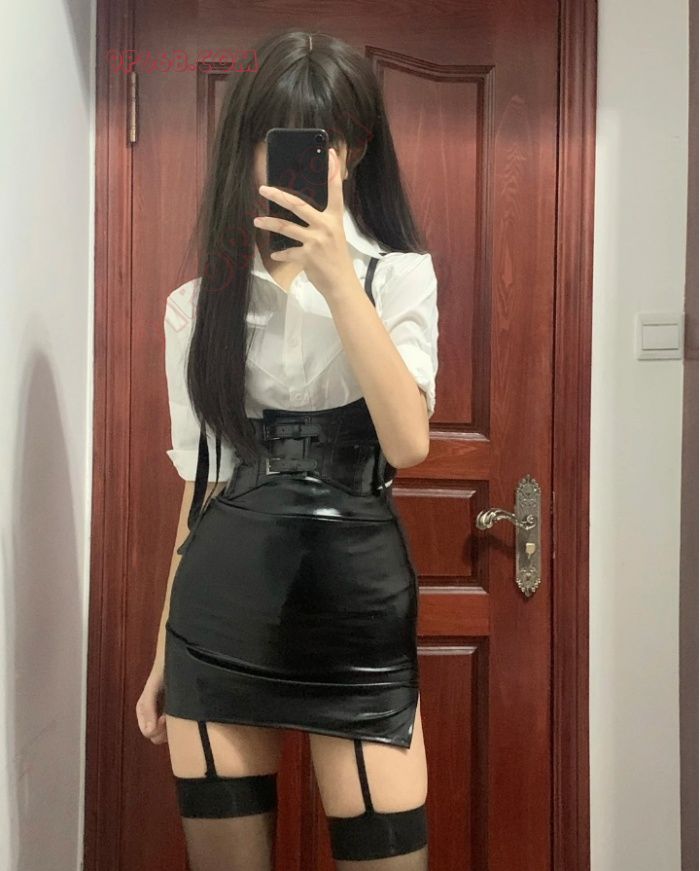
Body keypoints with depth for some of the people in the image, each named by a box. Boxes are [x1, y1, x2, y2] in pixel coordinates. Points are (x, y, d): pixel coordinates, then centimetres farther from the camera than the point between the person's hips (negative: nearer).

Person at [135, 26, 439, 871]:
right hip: (220, 616, 3)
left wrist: (337, 278, -21)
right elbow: (199, 480, 11)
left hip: (355, 608, -2)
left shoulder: (397, 275, 0)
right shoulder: (197, 302, 7)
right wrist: (164, 650, 13)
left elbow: (407, 443, -15)